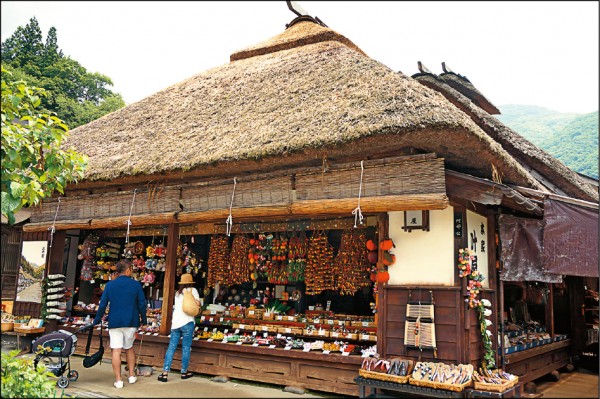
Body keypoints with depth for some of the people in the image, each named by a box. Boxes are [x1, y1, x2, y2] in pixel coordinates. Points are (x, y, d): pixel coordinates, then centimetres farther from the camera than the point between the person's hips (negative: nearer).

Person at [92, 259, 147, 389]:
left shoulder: (110, 285, 1)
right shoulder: (136, 285, -2)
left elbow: (102, 305, 2)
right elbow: (142, 304, 0)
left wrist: (96, 321, 14)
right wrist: (144, 320, 13)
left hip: (114, 323, 0)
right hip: (131, 322, 0)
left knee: (116, 351, 1)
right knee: (129, 348, 18)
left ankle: (118, 380, 2)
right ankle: (132, 376, 21)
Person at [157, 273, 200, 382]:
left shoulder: (177, 292, 20)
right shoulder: (192, 290, 4)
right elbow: (197, 303, -8)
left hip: (175, 322, 5)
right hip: (187, 322, -5)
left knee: (171, 347, 4)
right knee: (186, 348, 4)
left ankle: (165, 373, 0)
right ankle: (184, 372, 10)